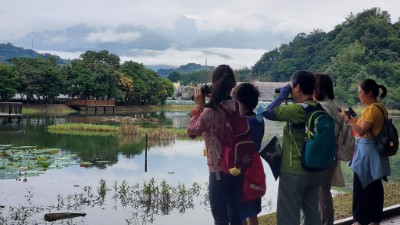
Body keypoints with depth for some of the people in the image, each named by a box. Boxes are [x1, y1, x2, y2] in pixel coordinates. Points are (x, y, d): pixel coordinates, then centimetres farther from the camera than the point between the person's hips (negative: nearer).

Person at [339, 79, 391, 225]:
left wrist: (346, 119, -15)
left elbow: (361, 131, -23)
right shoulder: (380, 107, 11)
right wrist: (354, 119, 9)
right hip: (375, 151, 10)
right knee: (374, 186, 14)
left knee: (361, 186, 0)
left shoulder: (372, 109, -19)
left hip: (367, 151, -10)